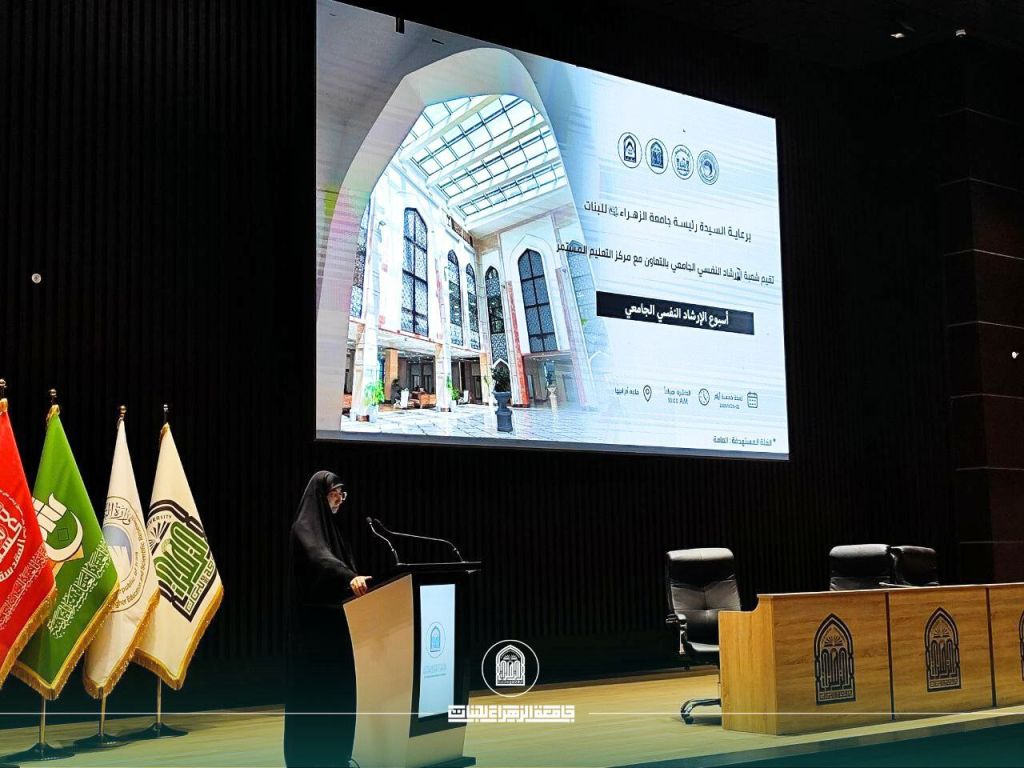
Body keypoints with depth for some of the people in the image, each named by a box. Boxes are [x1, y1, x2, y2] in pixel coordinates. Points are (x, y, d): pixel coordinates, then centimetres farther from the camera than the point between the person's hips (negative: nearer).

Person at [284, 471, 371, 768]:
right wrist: (350, 577, -49)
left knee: (338, 685, 9)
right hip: (314, 623, -9)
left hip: (336, 619, 9)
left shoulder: (334, 526, 15)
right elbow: (320, 558, -32)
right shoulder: (304, 527, -13)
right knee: (315, 684, -6)